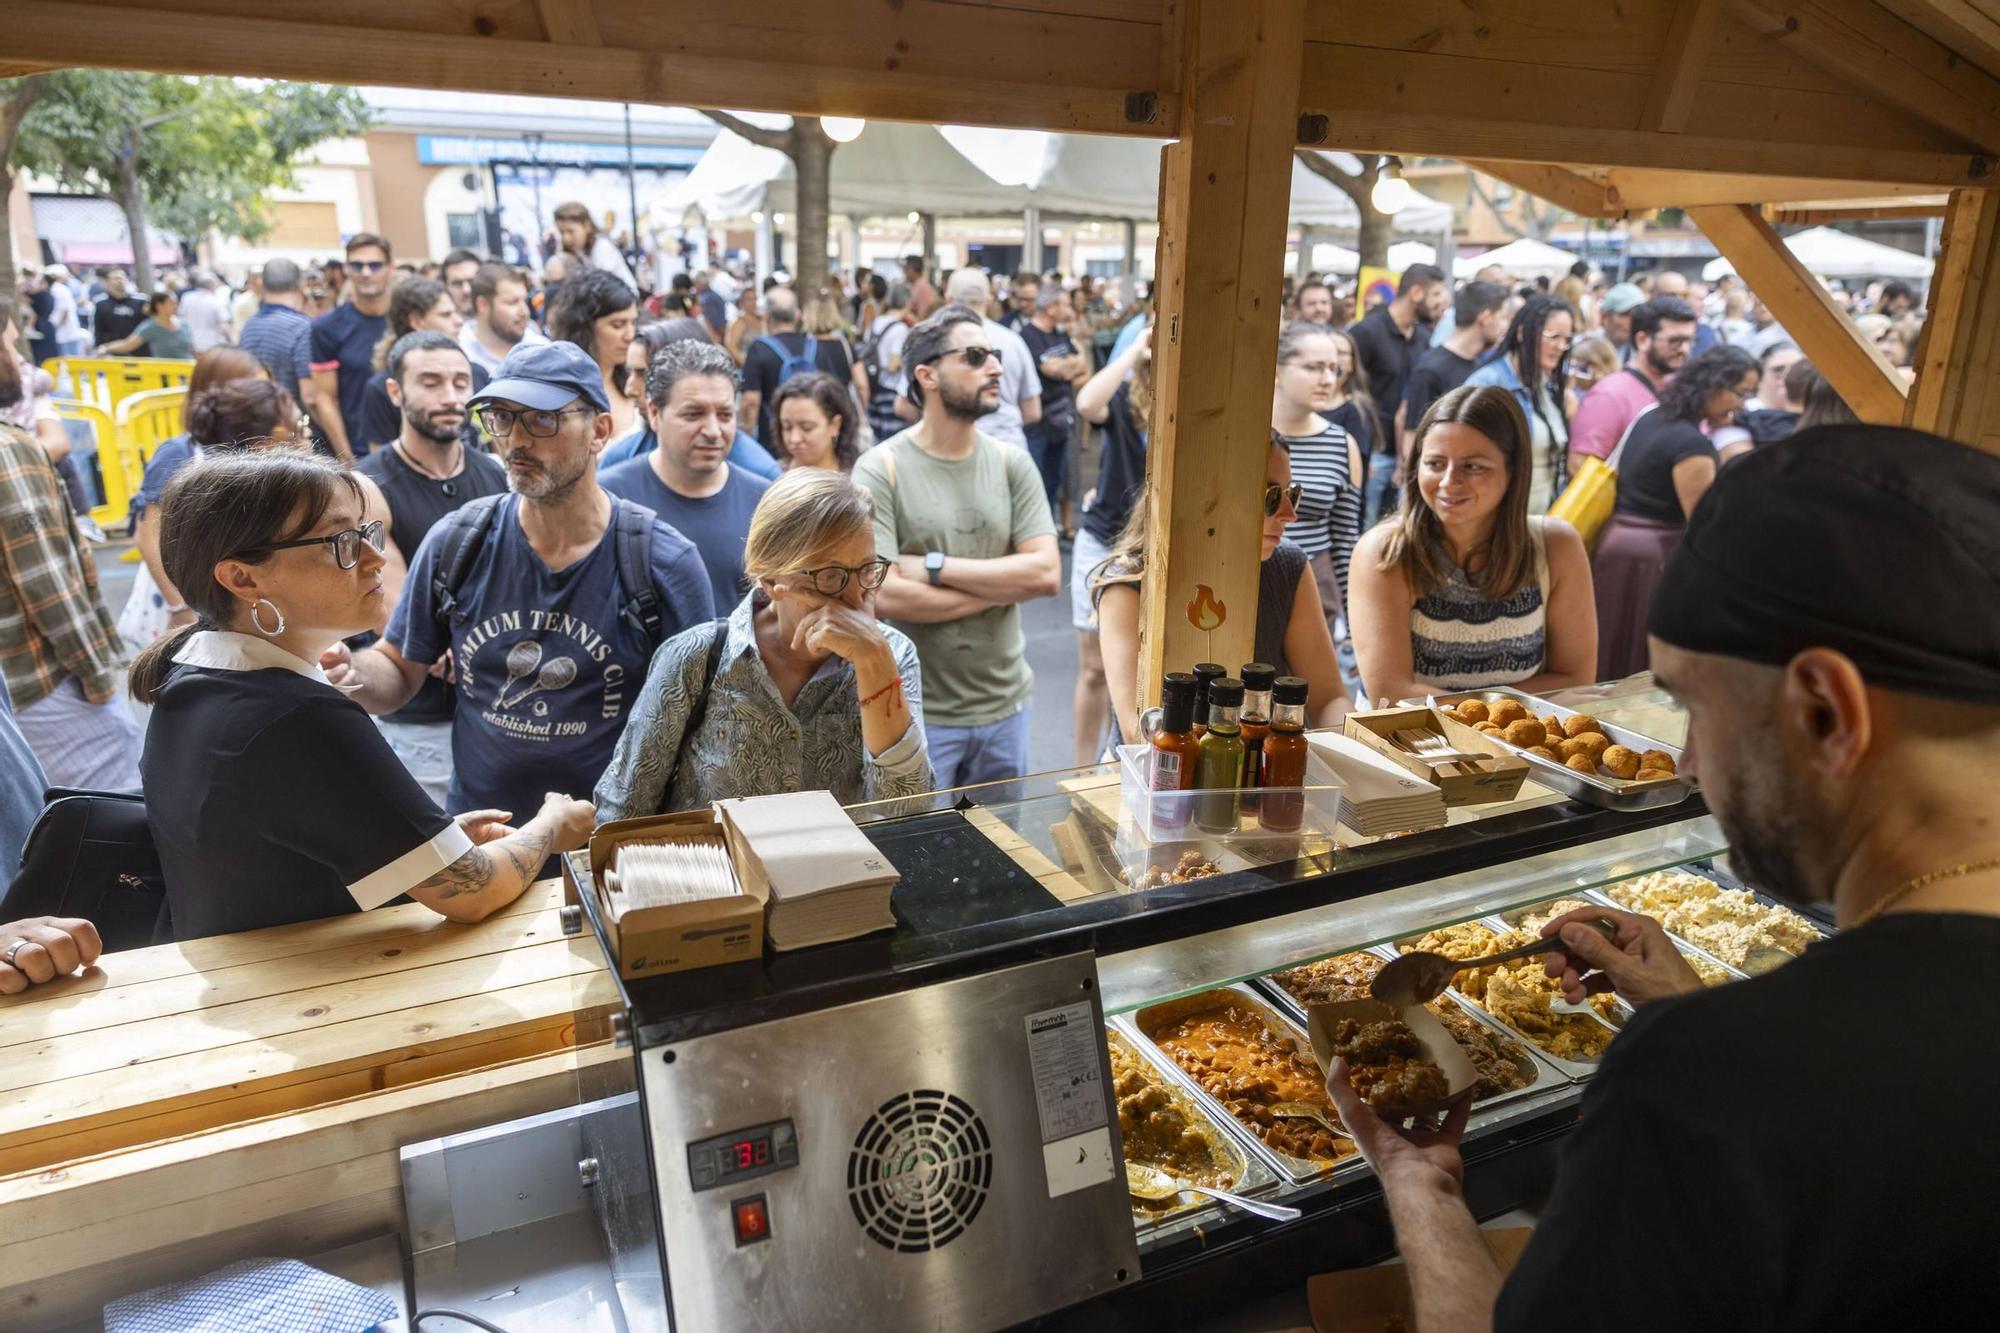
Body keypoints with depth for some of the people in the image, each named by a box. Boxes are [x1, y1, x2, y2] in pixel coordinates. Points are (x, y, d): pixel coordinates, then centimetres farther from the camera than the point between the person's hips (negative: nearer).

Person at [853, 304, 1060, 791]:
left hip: (1006, 706, 4)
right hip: (917, 714, -4)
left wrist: (936, 566, -17)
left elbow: (1046, 573, -9)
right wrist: (1003, 586, -11)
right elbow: (883, 595, -21)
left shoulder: (1012, 464, 1)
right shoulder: (881, 469, -11)